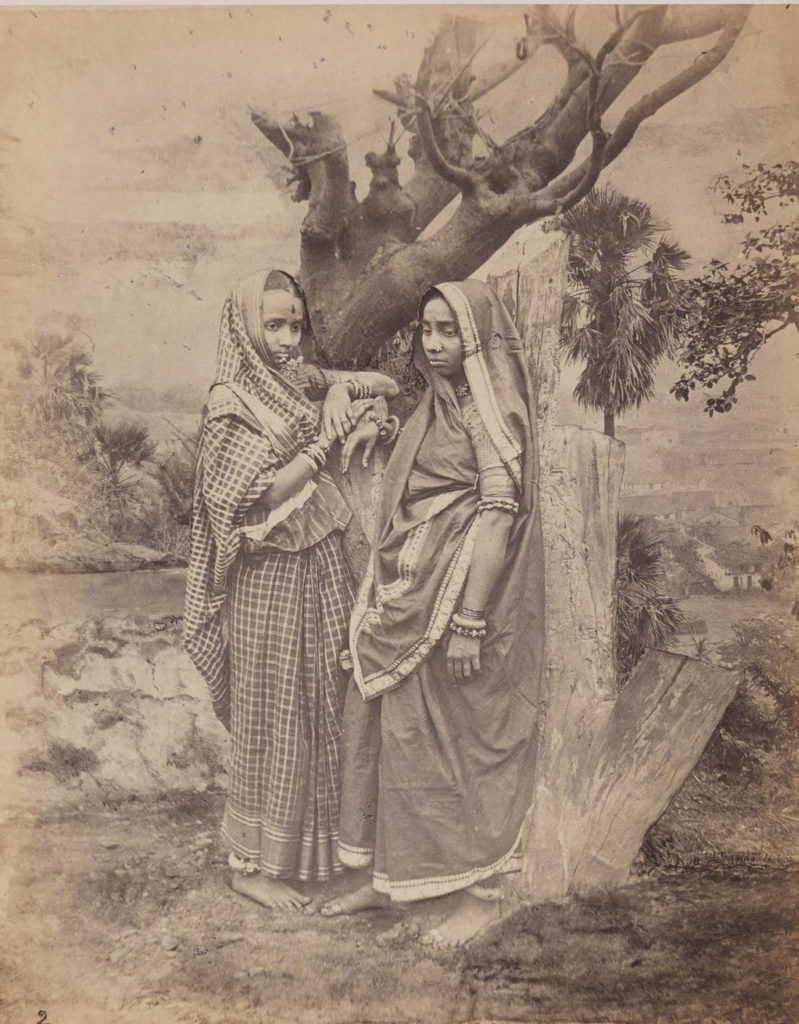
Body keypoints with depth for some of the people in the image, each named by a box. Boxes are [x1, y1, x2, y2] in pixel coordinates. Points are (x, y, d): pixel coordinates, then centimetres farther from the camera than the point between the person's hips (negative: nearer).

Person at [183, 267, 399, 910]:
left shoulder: (299, 388, 9)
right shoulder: (232, 404, -11)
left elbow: (390, 387, 15)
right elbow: (260, 494, -21)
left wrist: (341, 387, -5)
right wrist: (327, 438, -16)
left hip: (321, 568, 7)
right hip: (271, 578, -7)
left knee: (323, 711, 15)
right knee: (271, 722, 4)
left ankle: (317, 844, 33)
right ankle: (251, 862, 22)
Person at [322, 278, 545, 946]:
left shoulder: (494, 410, -12)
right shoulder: (439, 402, 13)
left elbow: (498, 514, -20)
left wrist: (470, 621, -23)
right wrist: (377, 429, 13)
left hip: (459, 597, -8)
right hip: (409, 594, 9)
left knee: (461, 740, 2)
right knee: (390, 728, 13)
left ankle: (482, 892, 21)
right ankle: (392, 875, 30)